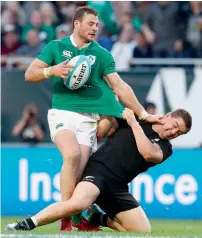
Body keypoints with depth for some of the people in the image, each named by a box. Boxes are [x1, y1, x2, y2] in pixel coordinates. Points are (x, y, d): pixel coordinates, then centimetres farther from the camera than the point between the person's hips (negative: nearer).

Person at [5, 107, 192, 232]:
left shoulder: (165, 148, 10)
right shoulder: (137, 117, 9)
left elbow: (148, 153, -13)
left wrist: (133, 123, -11)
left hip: (118, 187, 4)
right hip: (98, 169, -4)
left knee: (144, 232, -5)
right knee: (77, 204, -36)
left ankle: (101, 220, 17)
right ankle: (25, 225, -23)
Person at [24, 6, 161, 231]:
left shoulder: (102, 54, 10)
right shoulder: (55, 47, 7)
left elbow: (120, 87, 7)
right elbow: (29, 74, 3)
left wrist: (143, 114, -1)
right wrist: (53, 70, -16)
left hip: (89, 118, 2)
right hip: (62, 113, -2)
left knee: (80, 169, -14)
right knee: (72, 155, -27)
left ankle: (75, 217, 1)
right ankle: (66, 217, -20)